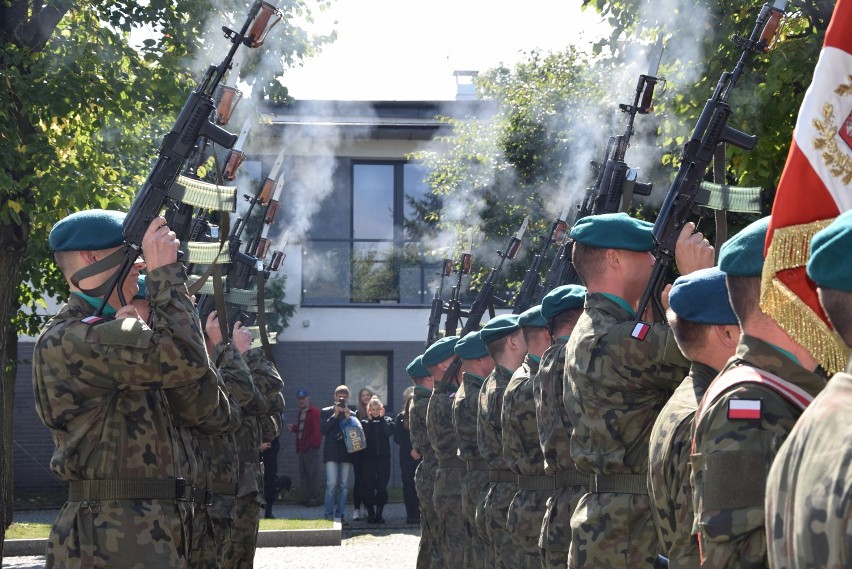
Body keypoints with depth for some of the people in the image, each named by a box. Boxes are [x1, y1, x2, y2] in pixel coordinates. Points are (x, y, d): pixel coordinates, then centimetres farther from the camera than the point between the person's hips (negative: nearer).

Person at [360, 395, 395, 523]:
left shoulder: (387, 420, 9)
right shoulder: (365, 422, 8)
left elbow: (389, 431, -11)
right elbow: (363, 434, -9)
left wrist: (382, 418, -4)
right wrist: (370, 420, -7)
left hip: (383, 457, 0)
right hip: (369, 458, 0)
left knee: (382, 487, -2)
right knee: (368, 487, -4)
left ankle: (379, 513, 5)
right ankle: (370, 513, 3)